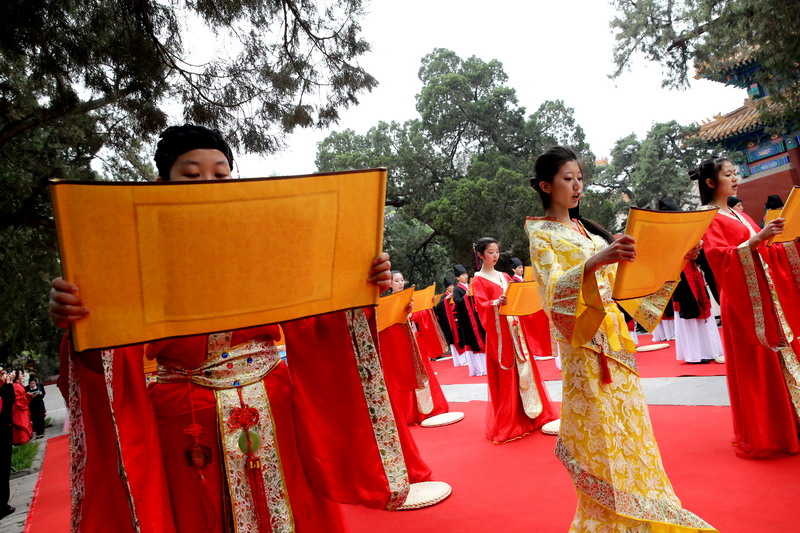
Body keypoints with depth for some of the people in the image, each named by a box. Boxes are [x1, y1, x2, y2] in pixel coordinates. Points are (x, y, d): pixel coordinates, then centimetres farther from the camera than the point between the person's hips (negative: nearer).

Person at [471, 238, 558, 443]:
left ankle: (532, 414, 22)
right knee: (506, 376, -3)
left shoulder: (504, 276, 16)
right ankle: (507, 424, 6)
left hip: (515, 328, 6)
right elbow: (482, 306, -17)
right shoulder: (478, 280, -4)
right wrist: (497, 303, -35)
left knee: (524, 369, 9)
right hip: (498, 332, -6)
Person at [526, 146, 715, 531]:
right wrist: (593, 262, -41)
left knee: (629, 429, 11)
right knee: (603, 440, -2)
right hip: (584, 346, -7)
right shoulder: (541, 235, -6)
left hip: (613, 337, 7)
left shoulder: (587, 231, 15)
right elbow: (553, 289, -23)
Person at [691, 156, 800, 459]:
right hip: (743, 300, -8)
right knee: (756, 366, -3)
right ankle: (762, 437, 8)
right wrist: (757, 239, -30)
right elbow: (719, 258, -22)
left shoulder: (739, 215, 16)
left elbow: (764, 252, 19)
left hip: (766, 294, 8)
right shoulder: (708, 219, -9)